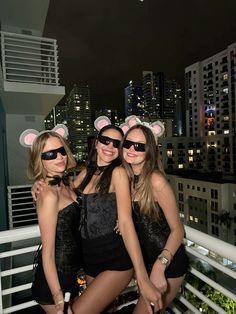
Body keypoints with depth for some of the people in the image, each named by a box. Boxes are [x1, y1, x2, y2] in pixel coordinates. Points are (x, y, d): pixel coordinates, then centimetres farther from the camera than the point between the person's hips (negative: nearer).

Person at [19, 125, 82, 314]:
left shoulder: (64, 185, 0)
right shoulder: (49, 194, -25)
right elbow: (47, 253, -23)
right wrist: (58, 298, -19)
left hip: (69, 272, 8)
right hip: (56, 278, -8)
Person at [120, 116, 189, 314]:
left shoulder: (155, 180, -23)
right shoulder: (126, 177, -4)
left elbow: (177, 230, -18)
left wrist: (159, 267, -25)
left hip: (168, 263, -6)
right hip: (144, 260, 6)